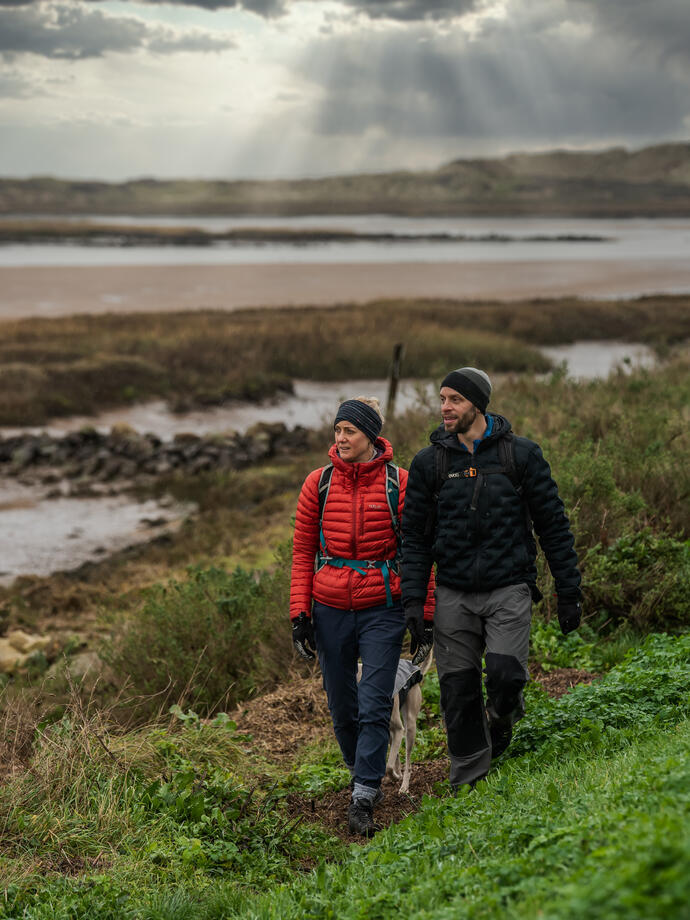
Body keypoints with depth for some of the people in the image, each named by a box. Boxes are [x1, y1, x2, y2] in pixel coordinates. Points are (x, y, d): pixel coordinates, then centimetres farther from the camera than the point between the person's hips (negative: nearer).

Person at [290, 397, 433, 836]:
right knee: (343, 706, 11)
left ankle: (363, 800, -5)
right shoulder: (319, 483, 3)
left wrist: (425, 614, -1)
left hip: (382, 608, -3)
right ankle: (363, 774, 33)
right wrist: (299, 612, 1)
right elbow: (303, 552, 7)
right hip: (330, 609, 3)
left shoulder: (399, 483, -4)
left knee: (374, 705, -9)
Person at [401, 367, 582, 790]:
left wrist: (569, 592, 2)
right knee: (458, 692, 1)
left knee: (505, 674, -19)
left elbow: (554, 525, 4)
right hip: (453, 595, 2)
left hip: (509, 590, -2)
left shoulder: (521, 454, 1)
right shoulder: (429, 462, 5)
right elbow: (415, 537, 8)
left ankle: (502, 719, 17)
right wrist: (413, 600, -1)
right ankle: (468, 780, 18)